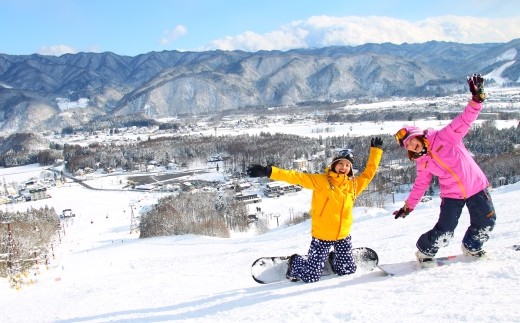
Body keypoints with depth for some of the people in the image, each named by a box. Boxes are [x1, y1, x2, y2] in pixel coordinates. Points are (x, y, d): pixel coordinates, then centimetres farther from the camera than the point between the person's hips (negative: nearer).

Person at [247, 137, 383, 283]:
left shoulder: (354, 184, 3)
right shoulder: (321, 180, -11)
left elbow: (368, 173, 16)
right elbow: (297, 177, -18)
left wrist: (376, 150, 16)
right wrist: (269, 171, -26)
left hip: (343, 236, 5)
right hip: (322, 236, -4)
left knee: (348, 270, 16)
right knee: (311, 277, -1)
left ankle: (332, 259, 46)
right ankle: (295, 263, 30)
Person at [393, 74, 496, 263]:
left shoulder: (443, 137, -12)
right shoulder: (422, 163, -1)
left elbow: (465, 121, -20)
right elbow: (420, 185, 9)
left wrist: (477, 99, -36)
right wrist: (408, 206, 9)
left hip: (475, 185, 0)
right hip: (452, 195, 1)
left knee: (486, 222, 9)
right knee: (443, 233, -10)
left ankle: (471, 248, 36)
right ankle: (424, 251, 17)